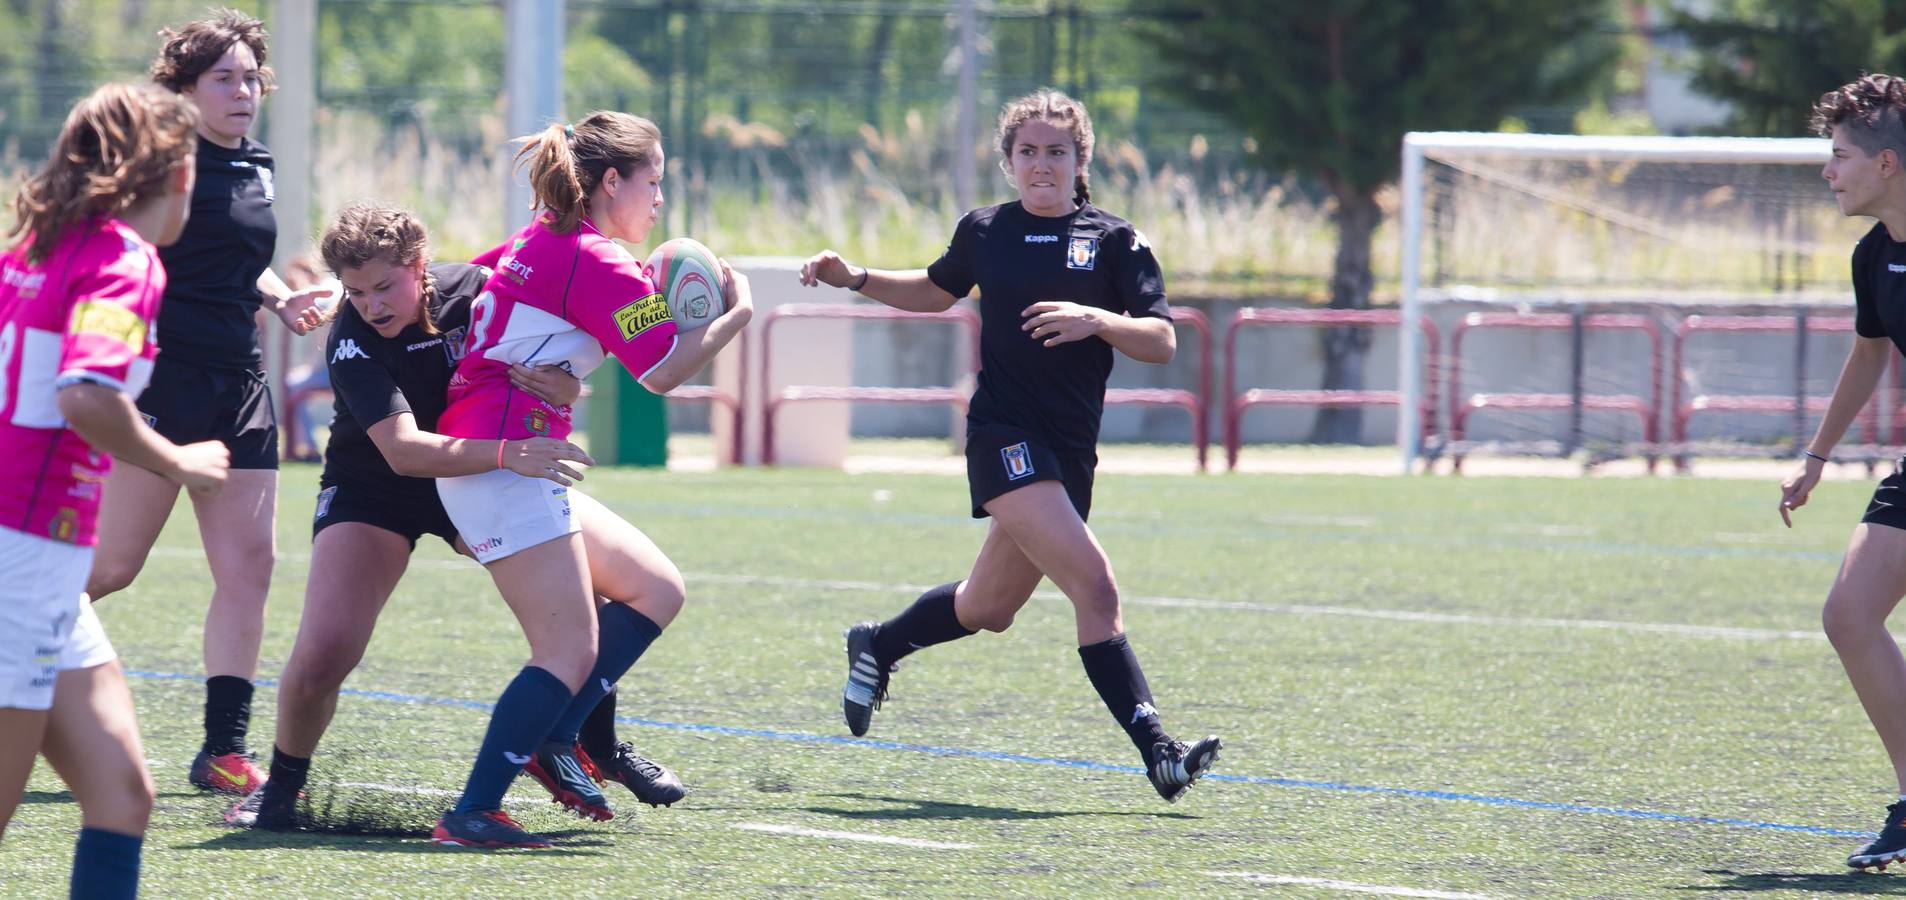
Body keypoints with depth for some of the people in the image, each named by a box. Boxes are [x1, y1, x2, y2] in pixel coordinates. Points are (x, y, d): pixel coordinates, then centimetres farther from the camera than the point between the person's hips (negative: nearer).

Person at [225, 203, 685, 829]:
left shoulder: (475, 289, -16)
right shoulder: (352, 340, -27)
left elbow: (568, 388, -10)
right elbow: (401, 449, -40)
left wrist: (556, 382, -35)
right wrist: (504, 453, -53)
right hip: (371, 490, -4)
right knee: (323, 654, -22)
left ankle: (598, 746, 14)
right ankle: (283, 780, 5)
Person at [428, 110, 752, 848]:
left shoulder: (538, 242, 15)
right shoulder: (599, 265, -12)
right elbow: (664, 372, -12)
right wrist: (735, 314, 1)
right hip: (504, 465, -10)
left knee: (656, 590, 13)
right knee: (573, 653, -14)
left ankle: (553, 739, 8)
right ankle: (473, 812, -18)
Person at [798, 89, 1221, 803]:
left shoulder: (1113, 241, 4)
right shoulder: (984, 233, 6)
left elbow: (1162, 342, -5)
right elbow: (937, 291, 27)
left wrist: (1098, 321, -22)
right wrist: (855, 280, 15)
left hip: (1071, 449, 3)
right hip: (1005, 439, -3)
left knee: (988, 609, 17)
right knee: (1095, 586, -21)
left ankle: (877, 647, 46)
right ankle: (1155, 748, -23)